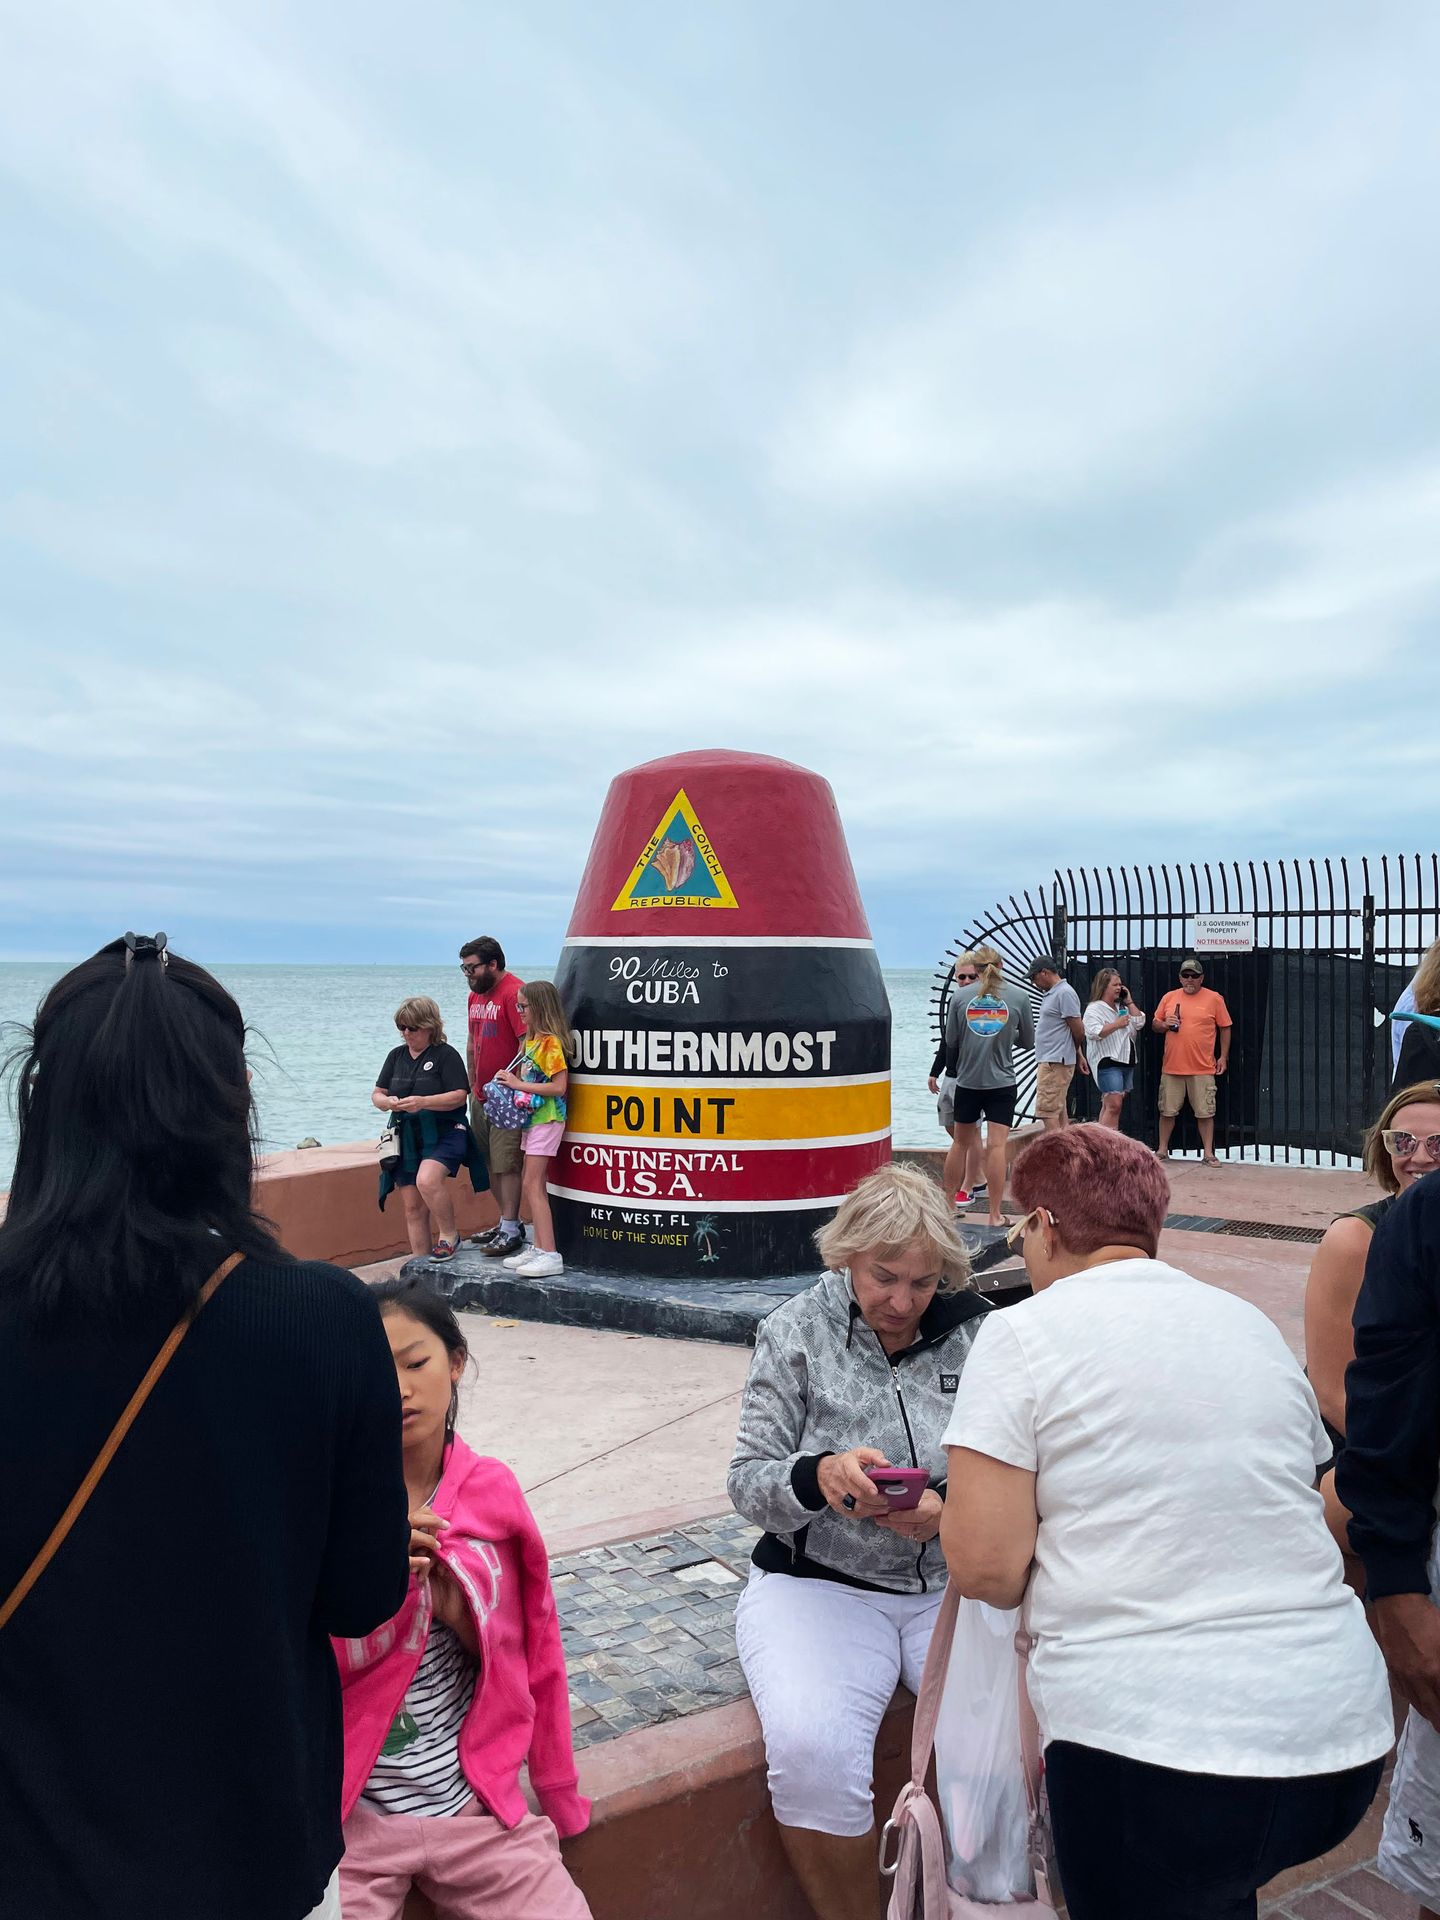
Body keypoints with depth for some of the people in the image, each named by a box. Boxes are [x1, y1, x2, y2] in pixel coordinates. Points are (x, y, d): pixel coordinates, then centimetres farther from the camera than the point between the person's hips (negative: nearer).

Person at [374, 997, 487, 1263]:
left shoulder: (446, 1054, -5)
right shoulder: (396, 1056, 13)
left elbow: (459, 1096, -13)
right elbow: (377, 1094, 13)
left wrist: (422, 1102, -25)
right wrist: (386, 1102, -11)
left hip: (444, 1133, -6)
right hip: (407, 1138, 6)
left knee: (427, 1180, -32)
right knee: (413, 1208, 6)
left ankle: (449, 1235, -10)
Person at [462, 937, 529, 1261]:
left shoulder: (514, 994, -14)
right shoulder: (475, 996, 15)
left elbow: (527, 1044, -18)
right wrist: (473, 1084, 19)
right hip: (481, 1097, 9)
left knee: (506, 1164, -7)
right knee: (491, 1163, 12)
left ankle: (511, 1231, -2)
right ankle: (507, 1222, 22)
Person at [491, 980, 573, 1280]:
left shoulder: (552, 1042, -16)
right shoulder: (531, 1039, 13)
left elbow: (558, 1086, -22)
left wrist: (519, 1085, -18)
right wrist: (510, 1080, 2)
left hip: (547, 1119, -10)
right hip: (532, 1118, 10)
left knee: (532, 1186, -11)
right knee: (535, 1187, 12)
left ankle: (550, 1256, -11)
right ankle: (539, 1249, 20)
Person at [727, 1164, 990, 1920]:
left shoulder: (974, 1334, 0)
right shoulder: (796, 1331, -1)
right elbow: (749, 1482, -2)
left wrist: (950, 1510, -18)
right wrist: (817, 1477, -23)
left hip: (956, 1582, 2)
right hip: (820, 1583, -1)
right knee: (811, 1748, -28)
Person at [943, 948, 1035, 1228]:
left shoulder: (959, 997, -2)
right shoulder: (1019, 997, -2)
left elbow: (951, 1041, 4)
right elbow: (1027, 1040, 8)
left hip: (967, 1081, 1)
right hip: (1002, 1082, -1)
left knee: (963, 1142, 15)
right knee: (996, 1146, -3)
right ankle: (995, 1214, -2)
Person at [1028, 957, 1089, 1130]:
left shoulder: (1064, 993, -14)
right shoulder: (1051, 993, 16)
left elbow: (1078, 1030, -13)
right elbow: (1076, 1031, 23)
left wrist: (1078, 1053, 4)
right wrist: (1079, 1055, 20)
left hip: (1055, 1062, -10)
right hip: (1050, 1061, 10)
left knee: (1047, 1111, -14)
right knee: (1059, 1109, 13)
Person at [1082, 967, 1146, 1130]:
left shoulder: (1122, 1007, 20)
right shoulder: (1094, 1008, -6)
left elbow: (1139, 1023, 12)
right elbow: (1093, 1032, -20)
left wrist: (1129, 1001, 9)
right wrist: (1116, 1025, -15)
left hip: (1127, 1062, 9)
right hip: (1107, 1062, -9)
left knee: (1109, 1106, 10)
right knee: (1114, 1105, -17)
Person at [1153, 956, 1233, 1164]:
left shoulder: (1214, 999, 1)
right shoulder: (1169, 998, 7)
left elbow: (1225, 1028, 6)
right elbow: (1155, 1025, 15)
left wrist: (1224, 1056, 3)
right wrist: (1165, 1024, -8)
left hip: (1203, 1069, -2)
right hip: (1172, 1067, 2)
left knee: (1205, 1112, 3)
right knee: (1167, 1111, 8)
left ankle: (1208, 1153, 12)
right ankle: (1163, 1150, 19)